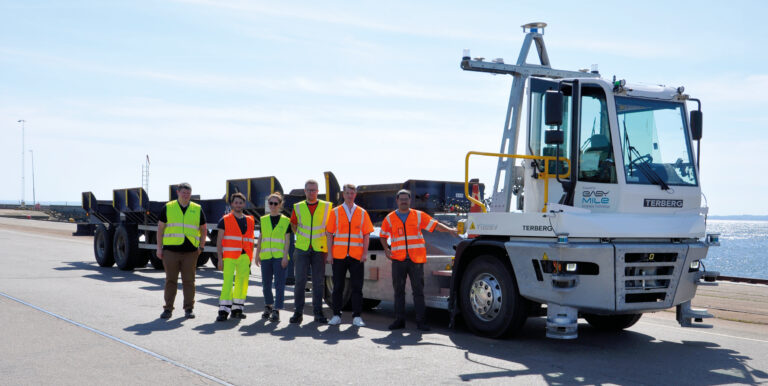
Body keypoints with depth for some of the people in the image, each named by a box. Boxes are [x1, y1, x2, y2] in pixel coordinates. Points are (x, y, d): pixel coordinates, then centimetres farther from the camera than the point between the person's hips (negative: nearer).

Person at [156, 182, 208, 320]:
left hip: (190, 251, 1)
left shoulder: (197, 209, 9)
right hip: (171, 250, -1)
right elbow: (160, 228, 8)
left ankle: (189, 309, 10)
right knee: (170, 280, 3)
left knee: (189, 281, 3)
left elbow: (203, 229, 15)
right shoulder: (168, 208, 6)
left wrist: (201, 247, 7)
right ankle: (168, 309, 10)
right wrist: (159, 248, 2)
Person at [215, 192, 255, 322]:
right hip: (229, 257, -4)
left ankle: (237, 309, 15)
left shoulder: (250, 221, 14)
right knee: (227, 282, -10)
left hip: (244, 257, 4)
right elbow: (219, 240, 2)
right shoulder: (225, 220, 3)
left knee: (242, 283, 5)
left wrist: (250, 259, 13)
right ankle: (223, 311, -10)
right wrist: (220, 258, -6)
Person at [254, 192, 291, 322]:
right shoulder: (263, 220, 11)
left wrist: (285, 256, -8)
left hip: (279, 257, -3)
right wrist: (257, 255, 10)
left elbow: (287, 240, 0)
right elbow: (260, 239, 15)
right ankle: (268, 307, 28)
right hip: (265, 257, 4)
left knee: (279, 284, -6)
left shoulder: (285, 221, 2)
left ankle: (276, 310, -4)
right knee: (266, 284, 10)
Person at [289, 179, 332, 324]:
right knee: (300, 280, -3)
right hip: (302, 249, 1)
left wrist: (328, 245, 9)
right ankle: (298, 312, 3)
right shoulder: (298, 207, 7)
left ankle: (318, 312, 9)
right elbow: (293, 224, 22)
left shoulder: (326, 207, 4)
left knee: (319, 282, 2)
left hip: (319, 249, 0)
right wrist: (301, 237, 13)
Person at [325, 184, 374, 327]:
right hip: (338, 255, 0)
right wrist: (329, 253, -2)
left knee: (357, 287, 1)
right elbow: (330, 234, 5)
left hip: (357, 256, 0)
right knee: (337, 287, 4)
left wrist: (365, 253, -3)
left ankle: (357, 316, 7)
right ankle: (336, 315, 12)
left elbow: (366, 234, 7)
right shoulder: (335, 212, 7)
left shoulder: (362, 213, 8)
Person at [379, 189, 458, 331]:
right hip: (398, 259, 1)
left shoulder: (419, 215, 7)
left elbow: (435, 224, 4)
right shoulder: (390, 218, 9)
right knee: (398, 290, 4)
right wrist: (386, 249, 4)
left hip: (416, 259, -1)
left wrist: (449, 230, -10)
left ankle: (421, 321, 2)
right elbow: (383, 235, 19)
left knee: (418, 290, -1)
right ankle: (399, 320, 12)